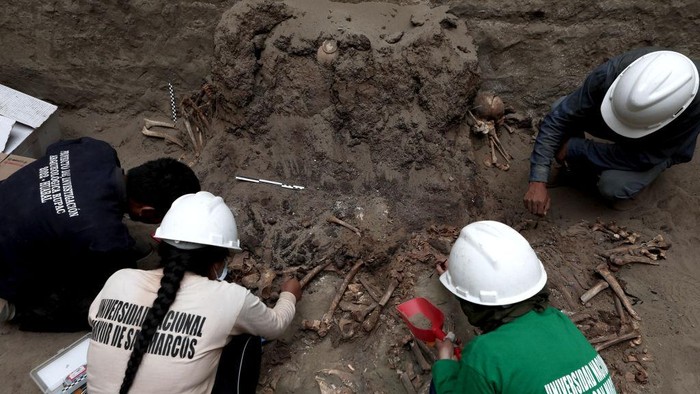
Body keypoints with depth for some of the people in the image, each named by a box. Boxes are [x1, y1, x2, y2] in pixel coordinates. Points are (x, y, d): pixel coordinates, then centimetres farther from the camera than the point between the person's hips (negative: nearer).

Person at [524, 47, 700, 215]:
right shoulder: (610, 73, -36)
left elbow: (645, 157, -31)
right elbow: (558, 118, -32)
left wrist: (574, 148, -32)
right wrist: (538, 181, -39)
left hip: (656, 149, -2)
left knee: (612, 185, -32)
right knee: (559, 110, -24)